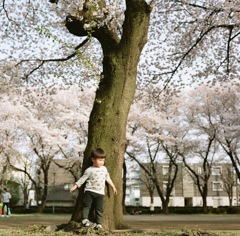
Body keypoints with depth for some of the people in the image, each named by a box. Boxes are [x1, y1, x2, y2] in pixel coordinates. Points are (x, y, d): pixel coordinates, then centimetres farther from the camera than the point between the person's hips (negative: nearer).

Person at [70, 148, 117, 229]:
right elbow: (82, 179, -1)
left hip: (100, 193, 3)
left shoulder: (104, 169, 13)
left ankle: (98, 224, 4)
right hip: (89, 191, -3)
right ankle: (85, 220, -9)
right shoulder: (89, 170, -2)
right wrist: (75, 186, -8)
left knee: (99, 209, 0)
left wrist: (113, 186, 24)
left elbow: (108, 178, 24)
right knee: (86, 205, -11)